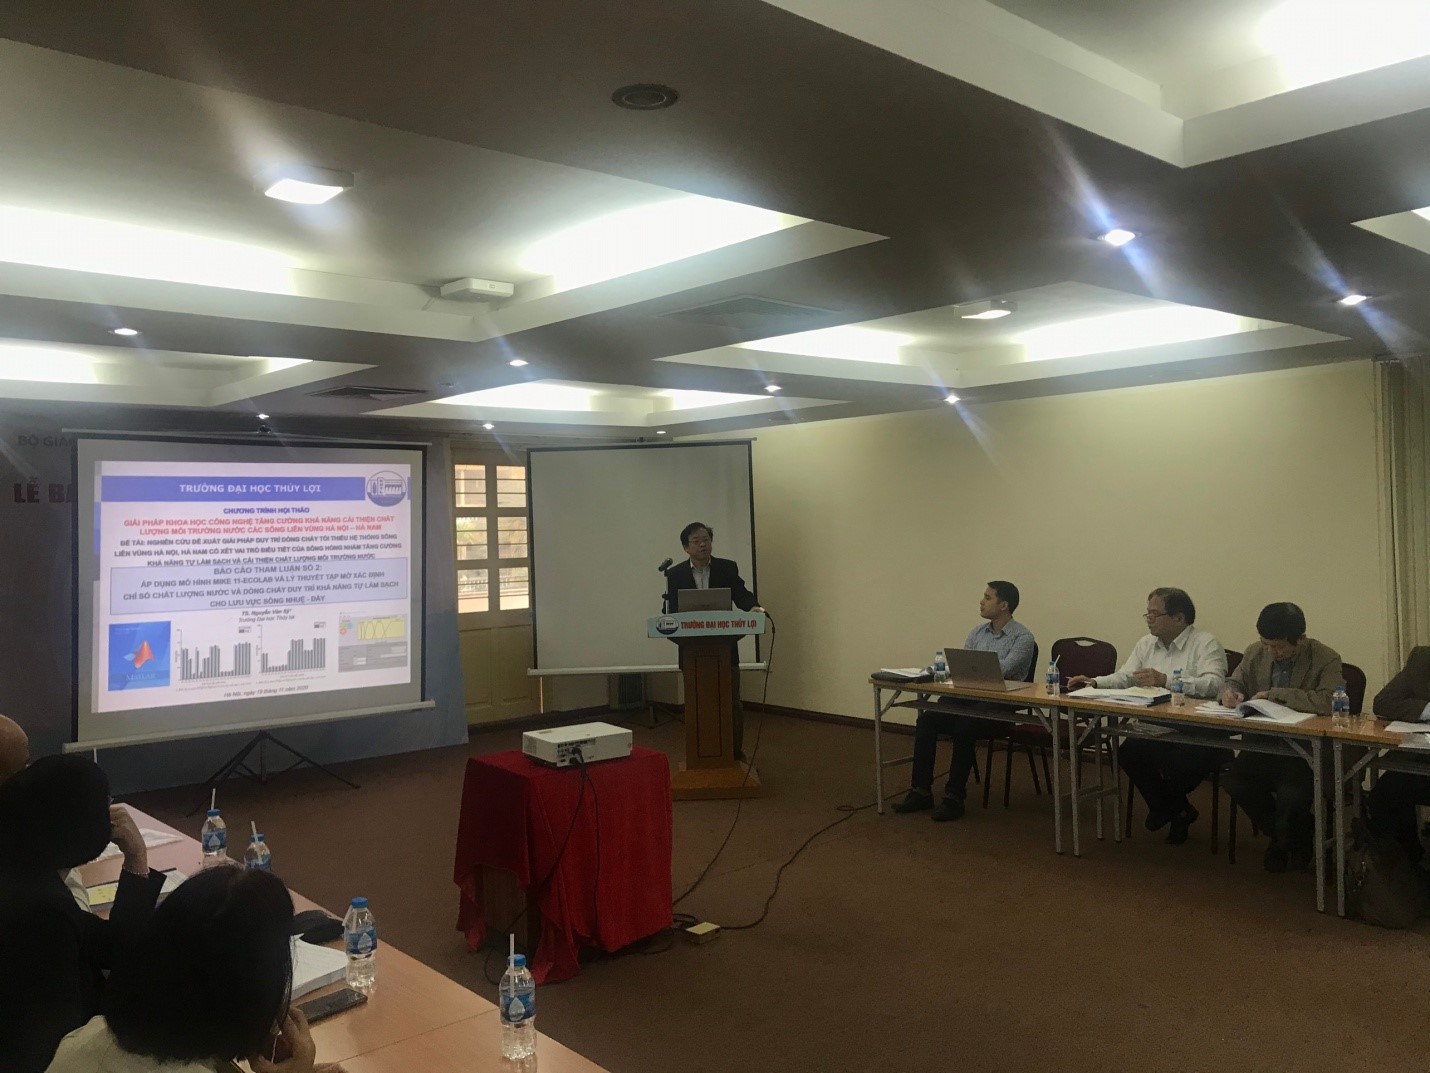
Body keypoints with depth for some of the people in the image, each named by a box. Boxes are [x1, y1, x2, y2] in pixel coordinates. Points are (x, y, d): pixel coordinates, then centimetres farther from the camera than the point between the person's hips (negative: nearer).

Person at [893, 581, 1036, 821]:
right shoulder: (977, 632, 14)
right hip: (968, 699, 6)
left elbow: (999, 673, -20)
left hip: (999, 707, -6)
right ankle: (920, 791, -14)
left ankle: (954, 797, -22)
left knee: (964, 728, -34)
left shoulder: (1022, 637, -8)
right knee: (926, 719, -18)